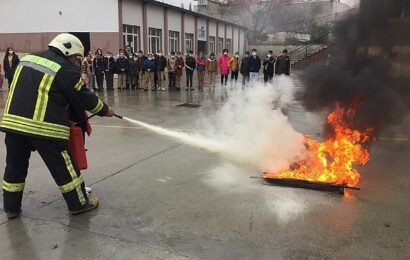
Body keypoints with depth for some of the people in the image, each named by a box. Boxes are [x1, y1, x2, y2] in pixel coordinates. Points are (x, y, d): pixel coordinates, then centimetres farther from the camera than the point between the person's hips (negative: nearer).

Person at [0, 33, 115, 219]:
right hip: (44, 126, -6)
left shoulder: (27, 59, 15)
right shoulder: (66, 70, -5)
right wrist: (105, 110, 15)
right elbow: (84, 98, 0)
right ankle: (79, 203, 19)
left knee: (15, 166, 18)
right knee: (64, 167, 7)